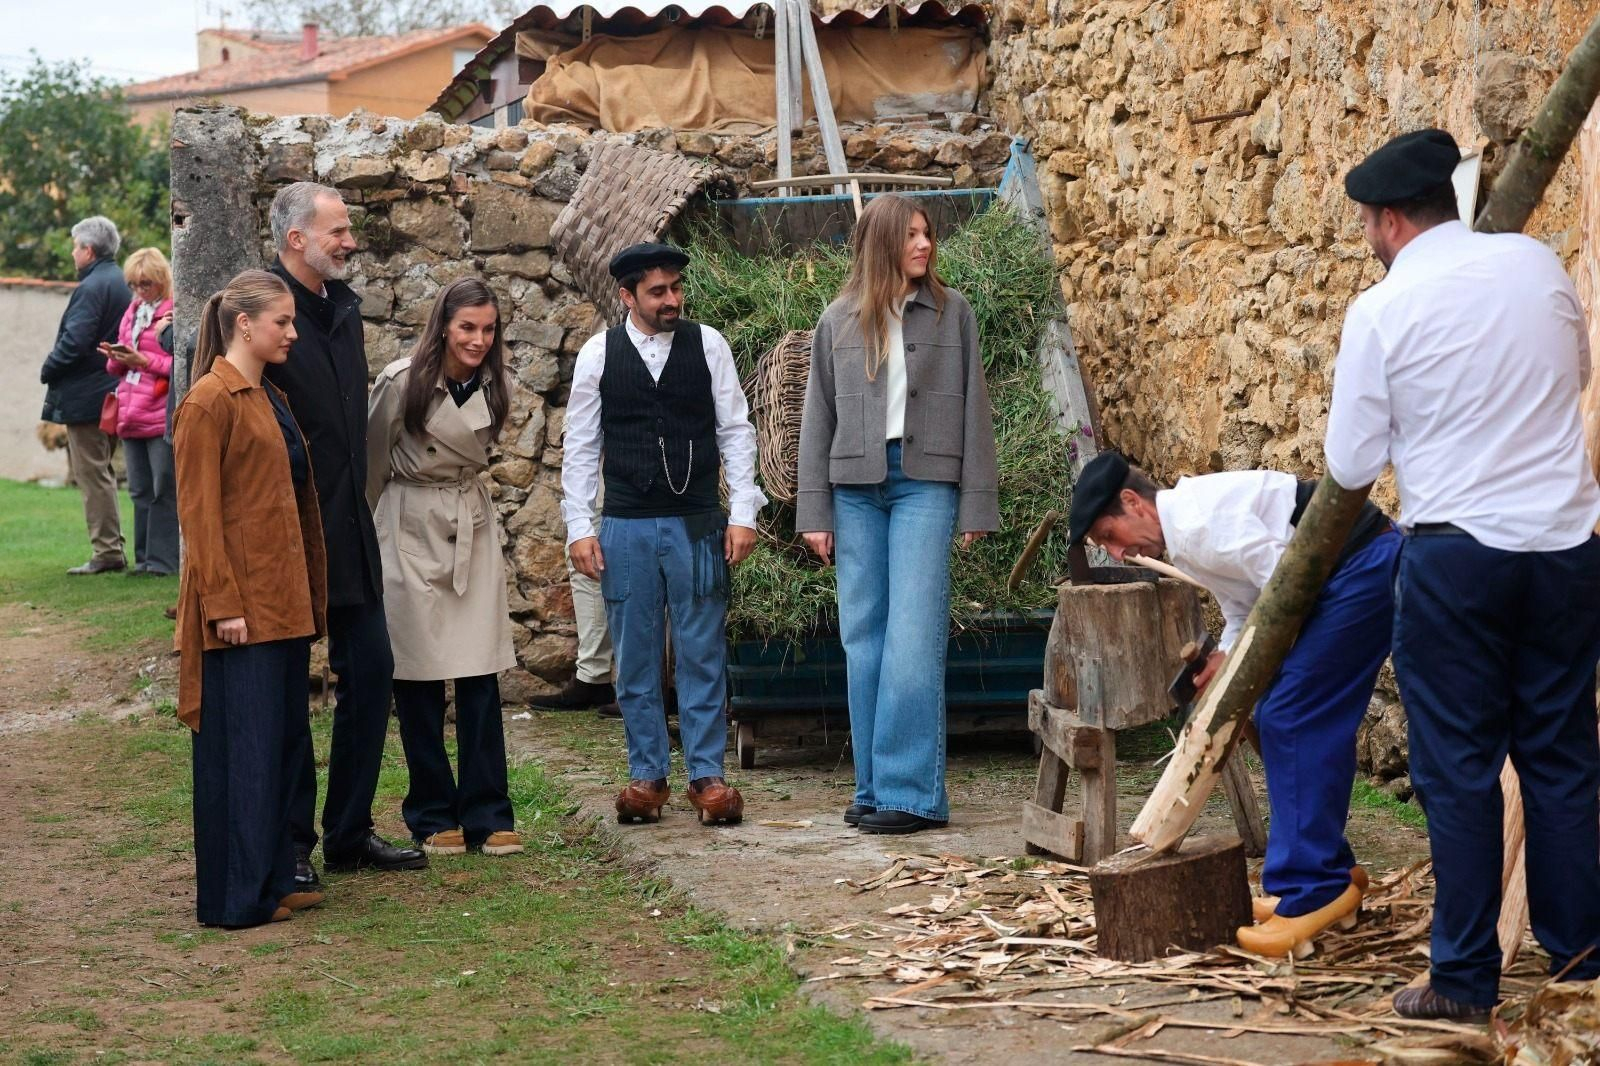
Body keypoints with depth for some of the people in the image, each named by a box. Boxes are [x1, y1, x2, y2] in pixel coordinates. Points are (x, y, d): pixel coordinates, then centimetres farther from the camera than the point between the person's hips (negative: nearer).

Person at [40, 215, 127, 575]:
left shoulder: (91, 288, -17)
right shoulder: (119, 283, 12)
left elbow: (74, 342, -23)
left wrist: (48, 370, -6)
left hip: (85, 396, -10)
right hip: (112, 392, 10)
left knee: (91, 474, -5)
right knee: (101, 473, 16)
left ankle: (106, 552, -4)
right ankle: (111, 549, 19)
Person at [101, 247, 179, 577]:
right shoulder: (132, 312, 17)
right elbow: (117, 369, 21)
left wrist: (144, 360, -16)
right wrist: (116, 357, -1)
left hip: (161, 417, -8)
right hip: (131, 414, 8)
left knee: (164, 490, -4)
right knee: (140, 491, 10)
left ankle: (163, 559, 0)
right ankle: (145, 558, 15)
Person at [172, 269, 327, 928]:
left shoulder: (272, 400, 17)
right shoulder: (209, 403, -10)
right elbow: (199, 514, -14)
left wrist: (310, 594, 16)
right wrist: (223, 603, -18)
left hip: (285, 601, 9)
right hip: (241, 607, -9)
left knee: (285, 742, 11)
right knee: (242, 748, -5)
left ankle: (273, 880, 20)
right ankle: (235, 897, 1)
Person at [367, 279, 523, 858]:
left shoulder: (492, 387, 1)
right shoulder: (402, 382, -13)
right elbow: (374, 460, 0)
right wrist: (369, 530, 9)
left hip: (473, 527, 4)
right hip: (412, 531, -4)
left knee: (481, 676, 0)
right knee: (419, 679, 0)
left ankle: (486, 815, 6)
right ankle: (432, 816, 11)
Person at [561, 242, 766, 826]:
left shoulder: (708, 345, 3)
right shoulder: (598, 354, 3)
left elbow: (736, 431, 4)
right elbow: (580, 445, 6)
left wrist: (743, 513, -3)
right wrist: (579, 527, -1)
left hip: (698, 525, 0)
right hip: (626, 529, 1)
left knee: (703, 654, 2)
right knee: (635, 657, 6)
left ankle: (707, 774, 9)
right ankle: (646, 775, 16)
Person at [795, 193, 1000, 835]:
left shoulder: (951, 312, 6)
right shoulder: (838, 321, 10)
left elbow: (973, 410, 5)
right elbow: (818, 416, 11)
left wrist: (977, 504, 0)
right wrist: (814, 512, 5)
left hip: (925, 482, -2)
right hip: (856, 486, 3)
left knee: (913, 636, -10)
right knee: (863, 634, 3)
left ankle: (911, 789, -8)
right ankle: (874, 787, 9)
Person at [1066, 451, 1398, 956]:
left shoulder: (1197, 520, -18)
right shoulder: (1184, 540, 15)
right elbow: (1245, 609, 20)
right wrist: (1223, 661, 1)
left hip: (1365, 567, -11)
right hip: (1347, 577, 11)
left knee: (1290, 717, -13)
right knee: (1281, 716, 12)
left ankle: (1309, 892, -11)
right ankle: (1332, 875, 19)